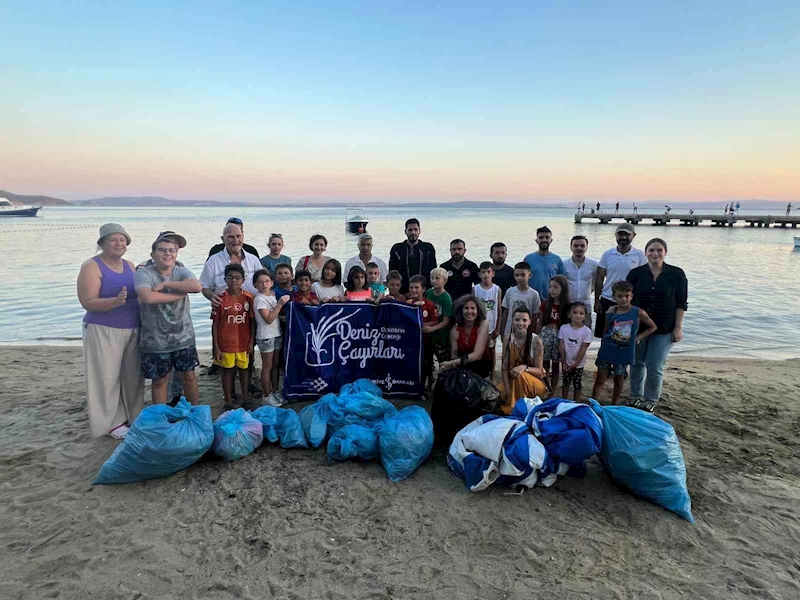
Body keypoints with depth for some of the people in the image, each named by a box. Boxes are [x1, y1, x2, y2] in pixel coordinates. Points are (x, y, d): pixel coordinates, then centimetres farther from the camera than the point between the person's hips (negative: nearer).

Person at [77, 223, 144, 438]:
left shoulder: (129, 265, 10)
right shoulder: (91, 266, -9)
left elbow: (138, 294, 20)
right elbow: (88, 302, -17)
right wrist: (115, 301, -32)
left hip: (132, 330, 6)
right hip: (104, 331, -6)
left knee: (132, 376, 11)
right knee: (108, 377, 1)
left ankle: (133, 416, 25)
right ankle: (113, 422, 15)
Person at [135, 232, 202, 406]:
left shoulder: (182, 272, 1)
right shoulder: (143, 273, -7)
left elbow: (197, 286, -21)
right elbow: (148, 297, -27)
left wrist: (165, 284, -20)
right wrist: (180, 294, -18)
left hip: (183, 337, 2)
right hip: (155, 340, -2)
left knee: (188, 376, 11)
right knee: (160, 380, 11)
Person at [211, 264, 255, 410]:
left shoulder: (248, 297, -4)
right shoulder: (221, 299, -9)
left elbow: (252, 321, 3)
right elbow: (215, 324, -6)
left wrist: (251, 341, 0)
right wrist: (216, 347, -8)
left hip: (244, 342, 2)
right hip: (226, 343, -2)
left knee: (244, 369, 15)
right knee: (228, 371, 11)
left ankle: (245, 399, 30)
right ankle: (228, 402, 22)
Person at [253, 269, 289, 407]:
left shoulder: (273, 295, 6)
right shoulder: (259, 299, -15)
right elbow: (269, 319, -22)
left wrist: (282, 303, 0)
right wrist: (280, 304, -23)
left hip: (277, 334, 7)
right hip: (265, 336, -7)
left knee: (276, 365, 14)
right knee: (267, 366, 2)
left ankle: (275, 392, 26)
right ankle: (267, 396, 12)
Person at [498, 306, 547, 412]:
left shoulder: (536, 340, -18)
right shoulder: (508, 339, -7)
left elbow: (540, 371, -15)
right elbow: (504, 367, -10)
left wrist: (525, 367, -36)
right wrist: (508, 390, -23)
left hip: (536, 383, -4)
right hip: (513, 380, 4)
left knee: (520, 376, -34)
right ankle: (511, 406, 7)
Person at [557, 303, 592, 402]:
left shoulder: (586, 331, -15)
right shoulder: (563, 328, -9)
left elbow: (582, 349, -14)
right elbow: (561, 347, -7)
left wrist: (575, 364, -14)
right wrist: (564, 362, -9)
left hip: (579, 364, -2)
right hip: (566, 363, 2)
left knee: (577, 384, 11)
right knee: (565, 383, 16)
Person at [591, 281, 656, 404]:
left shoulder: (638, 313, -8)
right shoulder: (611, 312, -4)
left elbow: (652, 327, 6)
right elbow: (605, 331, 6)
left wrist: (638, 337, -4)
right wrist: (602, 348, 7)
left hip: (624, 353, 0)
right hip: (607, 351, 1)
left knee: (619, 380, 14)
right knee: (600, 380, 3)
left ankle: (614, 405, 29)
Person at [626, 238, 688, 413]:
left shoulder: (676, 274, -5)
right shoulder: (635, 273, -3)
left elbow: (681, 303, -3)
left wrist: (678, 327, -7)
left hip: (663, 329, -2)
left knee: (655, 367, 0)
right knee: (637, 363, 13)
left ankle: (650, 400, 19)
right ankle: (635, 397, 29)